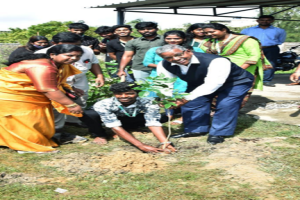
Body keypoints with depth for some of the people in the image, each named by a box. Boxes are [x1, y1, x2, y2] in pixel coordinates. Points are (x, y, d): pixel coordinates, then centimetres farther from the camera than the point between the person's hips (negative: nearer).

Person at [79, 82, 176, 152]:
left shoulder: (148, 103, -33)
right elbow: (115, 127, -40)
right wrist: (141, 146, -47)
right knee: (88, 115, -38)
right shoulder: (103, 105, -38)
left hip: (130, 119, 3)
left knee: (164, 117, -20)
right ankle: (100, 134, -4)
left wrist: (165, 143, -51)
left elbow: (153, 123, -34)